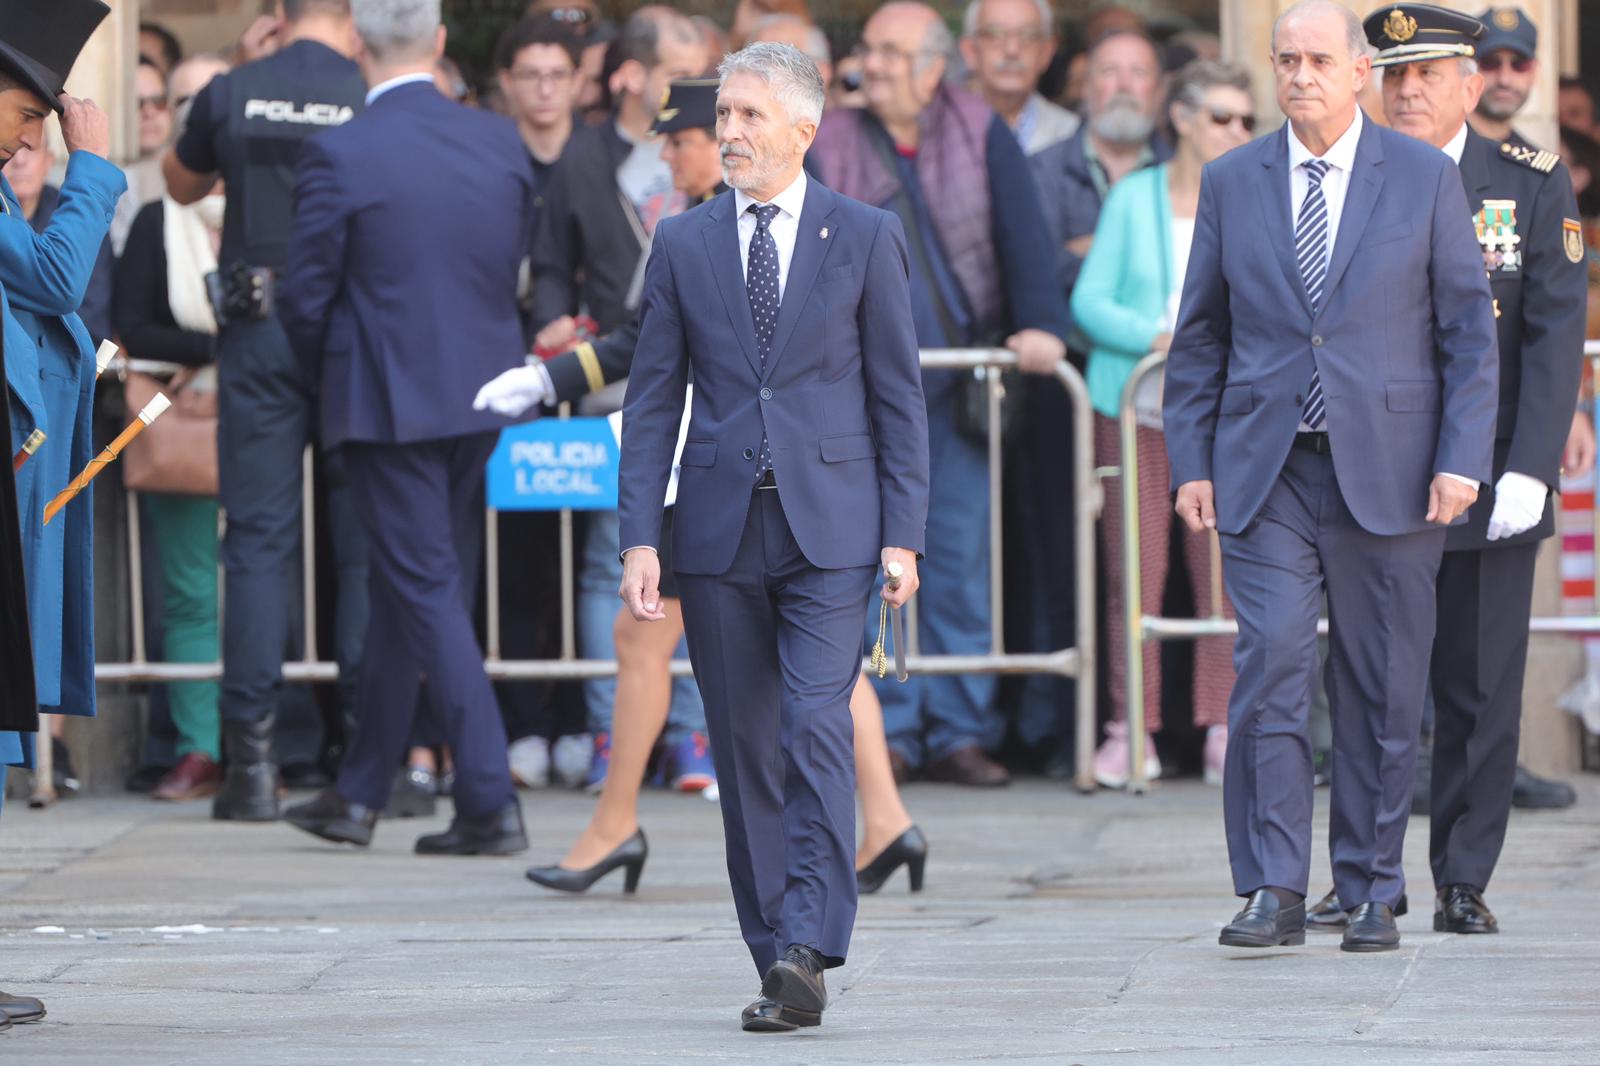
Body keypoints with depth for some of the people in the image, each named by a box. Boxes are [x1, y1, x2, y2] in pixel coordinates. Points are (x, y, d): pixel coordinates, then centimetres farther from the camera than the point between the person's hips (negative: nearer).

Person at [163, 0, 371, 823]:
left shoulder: (231, 94, 1)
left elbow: (182, 185, 20)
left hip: (258, 330, 1)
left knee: (258, 538, 2)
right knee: (365, 539, 5)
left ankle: (253, 760, -5)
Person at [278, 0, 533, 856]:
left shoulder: (338, 157, -13)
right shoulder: (502, 143, 1)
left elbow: (306, 298, -8)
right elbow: (516, 271, 9)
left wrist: (331, 376, 11)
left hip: (387, 401, -5)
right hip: (483, 398, 5)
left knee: (428, 597, -2)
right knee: (407, 595, 15)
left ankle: (491, 803, -9)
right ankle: (359, 794, 24)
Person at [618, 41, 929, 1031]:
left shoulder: (867, 237, 3)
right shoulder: (683, 244, 8)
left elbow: (899, 393, 3)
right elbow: (654, 399, 7)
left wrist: (904, 534, -4)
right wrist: (639, 537, -1)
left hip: (830, 524, -3)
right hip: (720, 531, 3)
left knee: (817, 731, -15)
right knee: (746, 752, 4)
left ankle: (807, 951, -19)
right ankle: (778, 963, 12)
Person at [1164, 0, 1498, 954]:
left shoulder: (1425, 178, 3)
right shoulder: (1231, 183, 9)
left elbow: (1469, 329, 3)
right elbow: (1201, 335, 12)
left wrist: (1461, 460, -6)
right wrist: (1192, 462, 4)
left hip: (1388, 473, -1)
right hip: (1265, 474, 1)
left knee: (1384, 694, 3)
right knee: (1270, 671, -11)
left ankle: (1372, 893, 13)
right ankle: (1274, 893, -10)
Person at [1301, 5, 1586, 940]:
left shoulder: (1535, 187, 2)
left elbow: (1555, 334, -3)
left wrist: (1529, 469, -13)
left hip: (1490, 484, -1)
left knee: (1482, 691, 3)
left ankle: (1464, 882, 11)